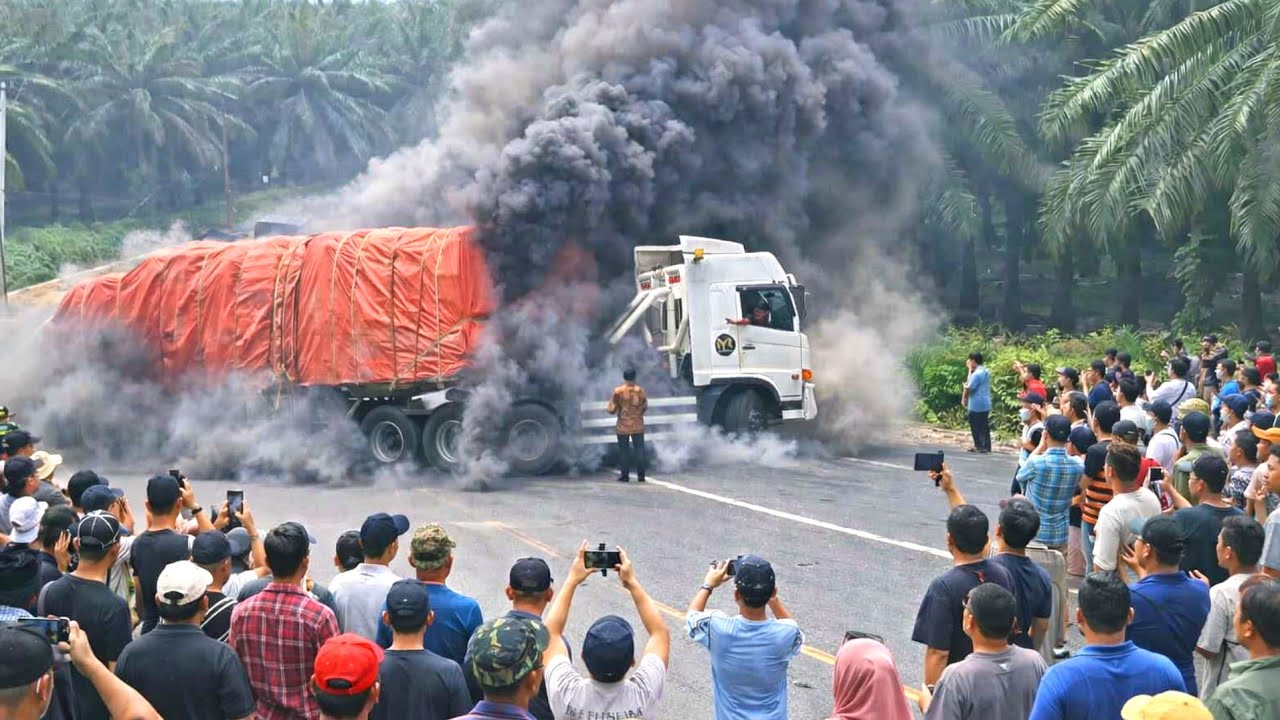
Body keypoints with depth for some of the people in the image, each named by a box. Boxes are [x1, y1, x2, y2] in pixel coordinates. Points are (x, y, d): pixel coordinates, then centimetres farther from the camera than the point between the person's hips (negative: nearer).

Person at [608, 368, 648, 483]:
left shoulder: (618, 391, -9)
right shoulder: (640, 391, -4)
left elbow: (611, 410, -7)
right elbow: (645, 407, 5)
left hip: (623, 426, -1)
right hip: (638, 425, 1)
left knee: (624, 450, 6)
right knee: (639, 449, 6)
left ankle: (625, 475, 5)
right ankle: (641, 475, 3)